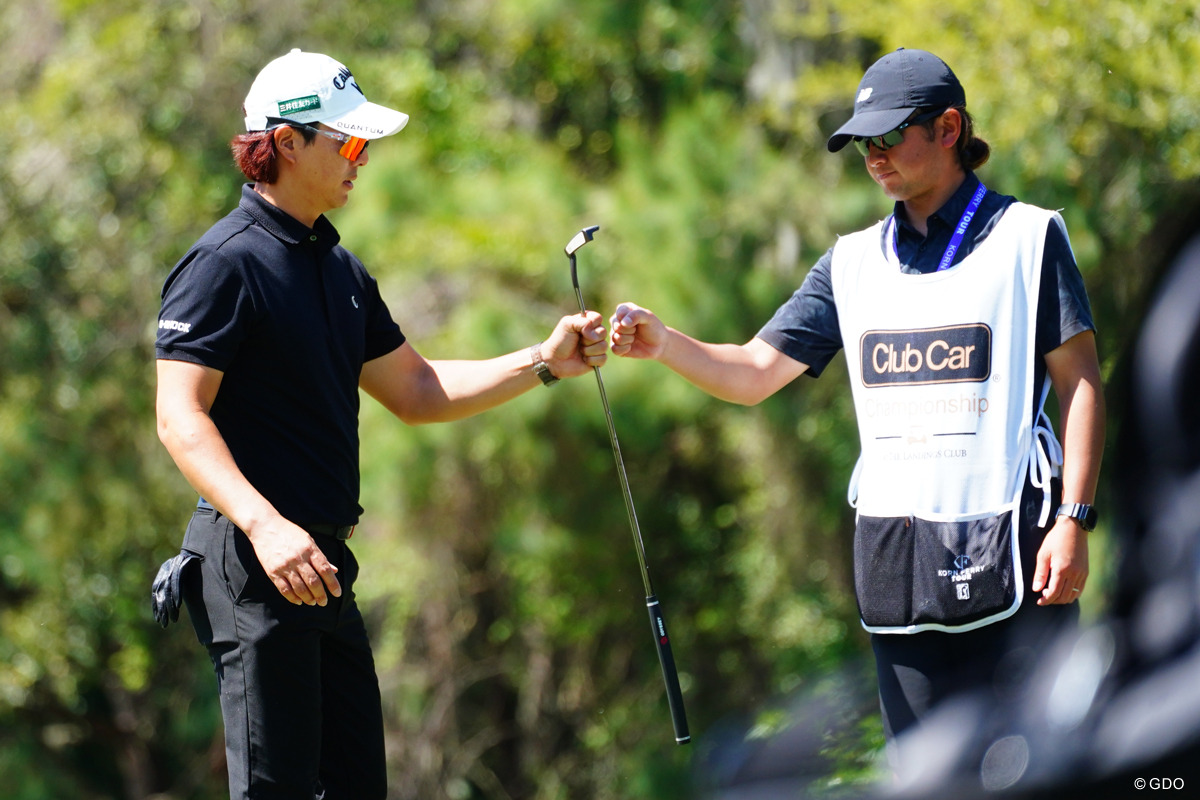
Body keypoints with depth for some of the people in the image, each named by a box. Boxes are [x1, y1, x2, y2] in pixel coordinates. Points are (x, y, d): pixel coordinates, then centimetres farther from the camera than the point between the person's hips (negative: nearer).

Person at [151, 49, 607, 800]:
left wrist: (542, 363, 13)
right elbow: (180, 417, -18)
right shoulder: (226, 263, -11)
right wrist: (265, 526, -30)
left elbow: (417, 392, 24)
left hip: (325, 563, 9)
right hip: (254, 563, -9)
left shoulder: (340, 268, 17)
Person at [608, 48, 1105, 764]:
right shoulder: (855, 261, 15)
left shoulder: (1027, 236, 2)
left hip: (1009, 541, -4)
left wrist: (1074, 518, -10)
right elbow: (754, 373, 12)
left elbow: (1081, 382, 0)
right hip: (894, 543, 4)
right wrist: (664, 344, -7)